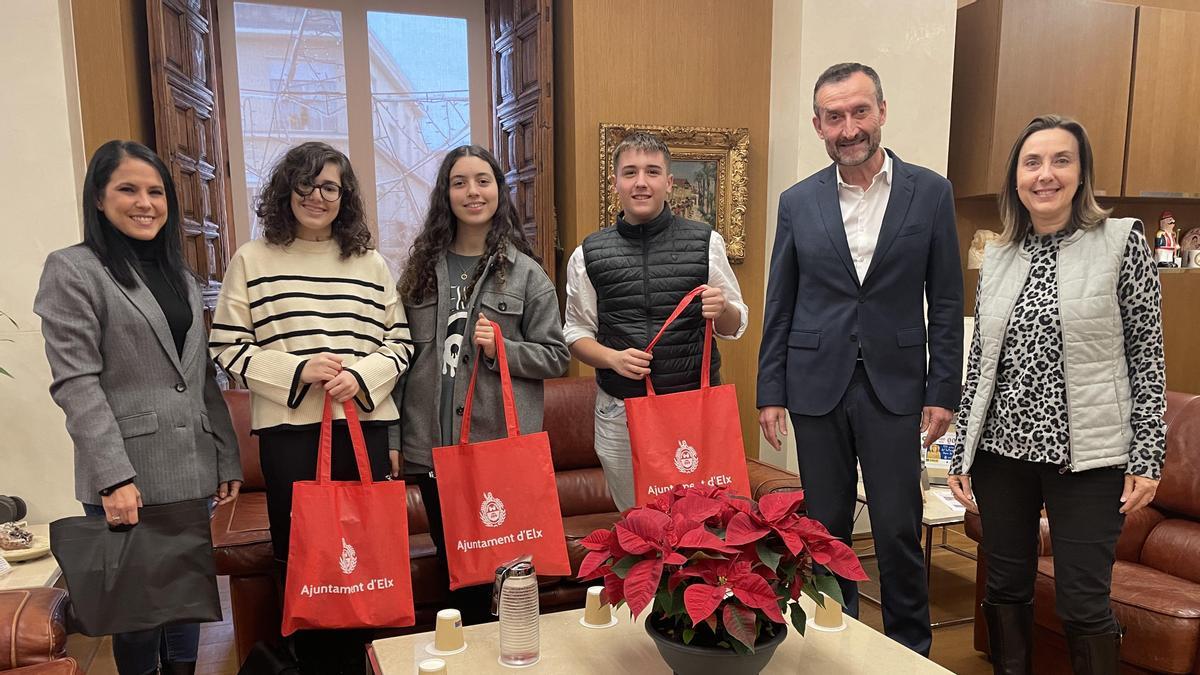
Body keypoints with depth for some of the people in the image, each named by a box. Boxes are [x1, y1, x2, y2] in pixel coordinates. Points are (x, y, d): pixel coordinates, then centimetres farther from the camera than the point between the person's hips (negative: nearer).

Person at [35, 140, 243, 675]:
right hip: (128, 478, -5)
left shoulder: (180, 275, 16)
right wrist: (114, 477, -19)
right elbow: (76, 384, -12)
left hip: (192, 471, 6)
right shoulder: (72, 271, -4)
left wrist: (227, 458, 11)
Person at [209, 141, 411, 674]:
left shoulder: (371, 263, 9)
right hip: (288, 430, -2)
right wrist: (298, 370, -13)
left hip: (364, 424, 2)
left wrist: (362, 375, -10)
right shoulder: (251, 260, 3)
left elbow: (399, 343, 9)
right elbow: (227, 350, 0)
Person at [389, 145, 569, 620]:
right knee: (451, 561, 14)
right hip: (432, 444, 3)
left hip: (503, 442, -3)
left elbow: (556, 357, 1)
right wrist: (390, 436, 5)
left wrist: (501, 349, -16)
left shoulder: (525, 273, 0)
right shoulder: (422, 267, 8)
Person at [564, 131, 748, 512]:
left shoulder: (705, 242, 2)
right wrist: (612, 357, -11)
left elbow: (735, 326, 8)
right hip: (620, 411, 1)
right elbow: (576, 332, 8)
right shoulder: (588, 254, 3)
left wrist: (722, 310, -14)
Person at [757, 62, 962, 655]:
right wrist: (770, 393, 2)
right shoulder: (797, 202, 3)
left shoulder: (930, 193, 0)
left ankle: (909, 649, 26)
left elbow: (946, 302, 2)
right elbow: (779, 307, 5)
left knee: (899, 530, 5)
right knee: (825, 527, 12)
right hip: (817, 386, 2)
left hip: (894, 385, -1)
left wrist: (943, 390, -2)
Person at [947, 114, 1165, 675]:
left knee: (1083, 604, 3)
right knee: (1006, 589, 13)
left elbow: (1148, 354, -2)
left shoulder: (1122, 241, -2)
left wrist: (1147, 457, -6)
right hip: (1003, 449, 4)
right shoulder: (997, 258, 7)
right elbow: (979, 361, 10)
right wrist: (962, 455, 8)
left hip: (1086, 455, -3)